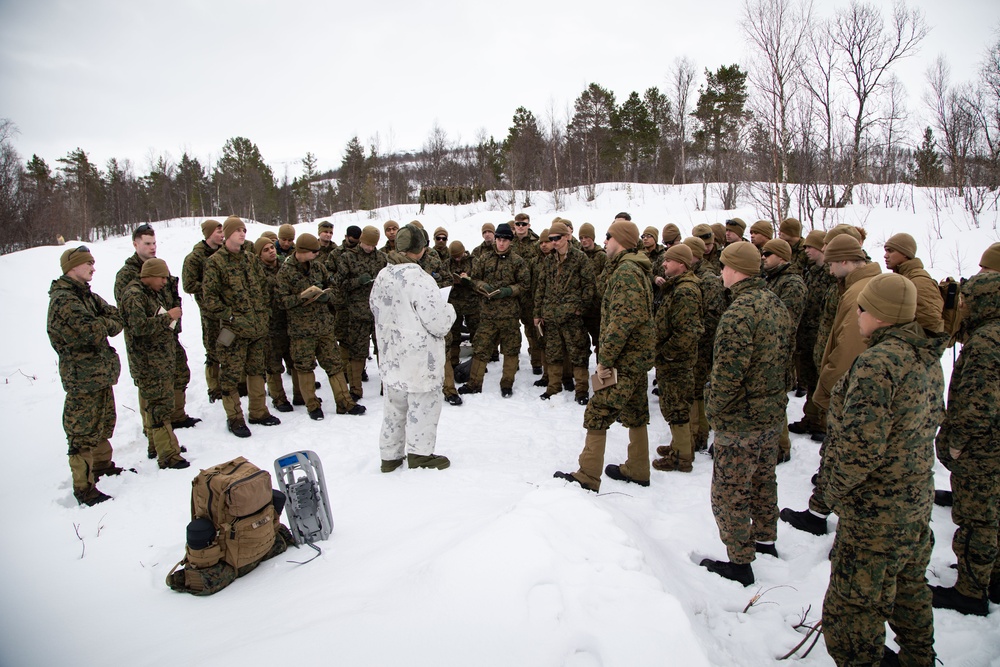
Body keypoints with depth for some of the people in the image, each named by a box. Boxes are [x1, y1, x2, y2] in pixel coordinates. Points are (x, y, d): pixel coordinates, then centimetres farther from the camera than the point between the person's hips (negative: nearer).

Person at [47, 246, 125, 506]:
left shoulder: (86, 295, 12)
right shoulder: (63, 299, -18)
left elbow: (116, 317, 5)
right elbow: (91, 331, -28)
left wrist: (102, 324, -14)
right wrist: (107, 323, -8)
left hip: (101, 372, 10)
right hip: (82, 377, -9)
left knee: (104, 423, 24)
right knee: (83, 432, -1)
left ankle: (102, 464, 42)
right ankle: (84, 487, 8)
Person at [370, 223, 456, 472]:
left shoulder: (382, 277, 0)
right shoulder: (419, 279, -23)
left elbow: (375, 309, 16)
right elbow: (439, 321, -22)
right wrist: (449, 310, -1)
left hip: (391, 357, 7)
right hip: (420, 360, -7)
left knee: (394, 406, 19)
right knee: (423, 405, 9)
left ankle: (390, 455, 30)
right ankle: (420, 453, 20)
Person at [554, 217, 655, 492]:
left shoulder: (626, 271, -17)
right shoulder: (638, 268, 16)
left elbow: (622, 319, -27)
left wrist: (604, 359, -23)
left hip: (625, 359, -11)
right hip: (637, 356, 11)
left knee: (597, 415, -6)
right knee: (635, 414, 18)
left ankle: (587, 478, -1)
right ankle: (638, 470, 30)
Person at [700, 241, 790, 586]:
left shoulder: (739, 312, -26)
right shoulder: (775, 303, 4)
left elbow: (728, 372, -26)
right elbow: (782, 356, 12)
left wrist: (713, 409, -12)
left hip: (740, 419, -9)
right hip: (772, 411, 9)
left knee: (729, 492, 5)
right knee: (763, 480, 24)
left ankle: (740, 563, 16)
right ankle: (765, 541, 41)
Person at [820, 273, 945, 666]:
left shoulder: (878, 362, -26)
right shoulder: (928, 358, 4)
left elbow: (860, 445, -29)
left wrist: (835, 488, -14)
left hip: (875, 512, -10)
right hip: (917, 501, 10)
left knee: (853, 606, 5)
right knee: (908, 587, 28)